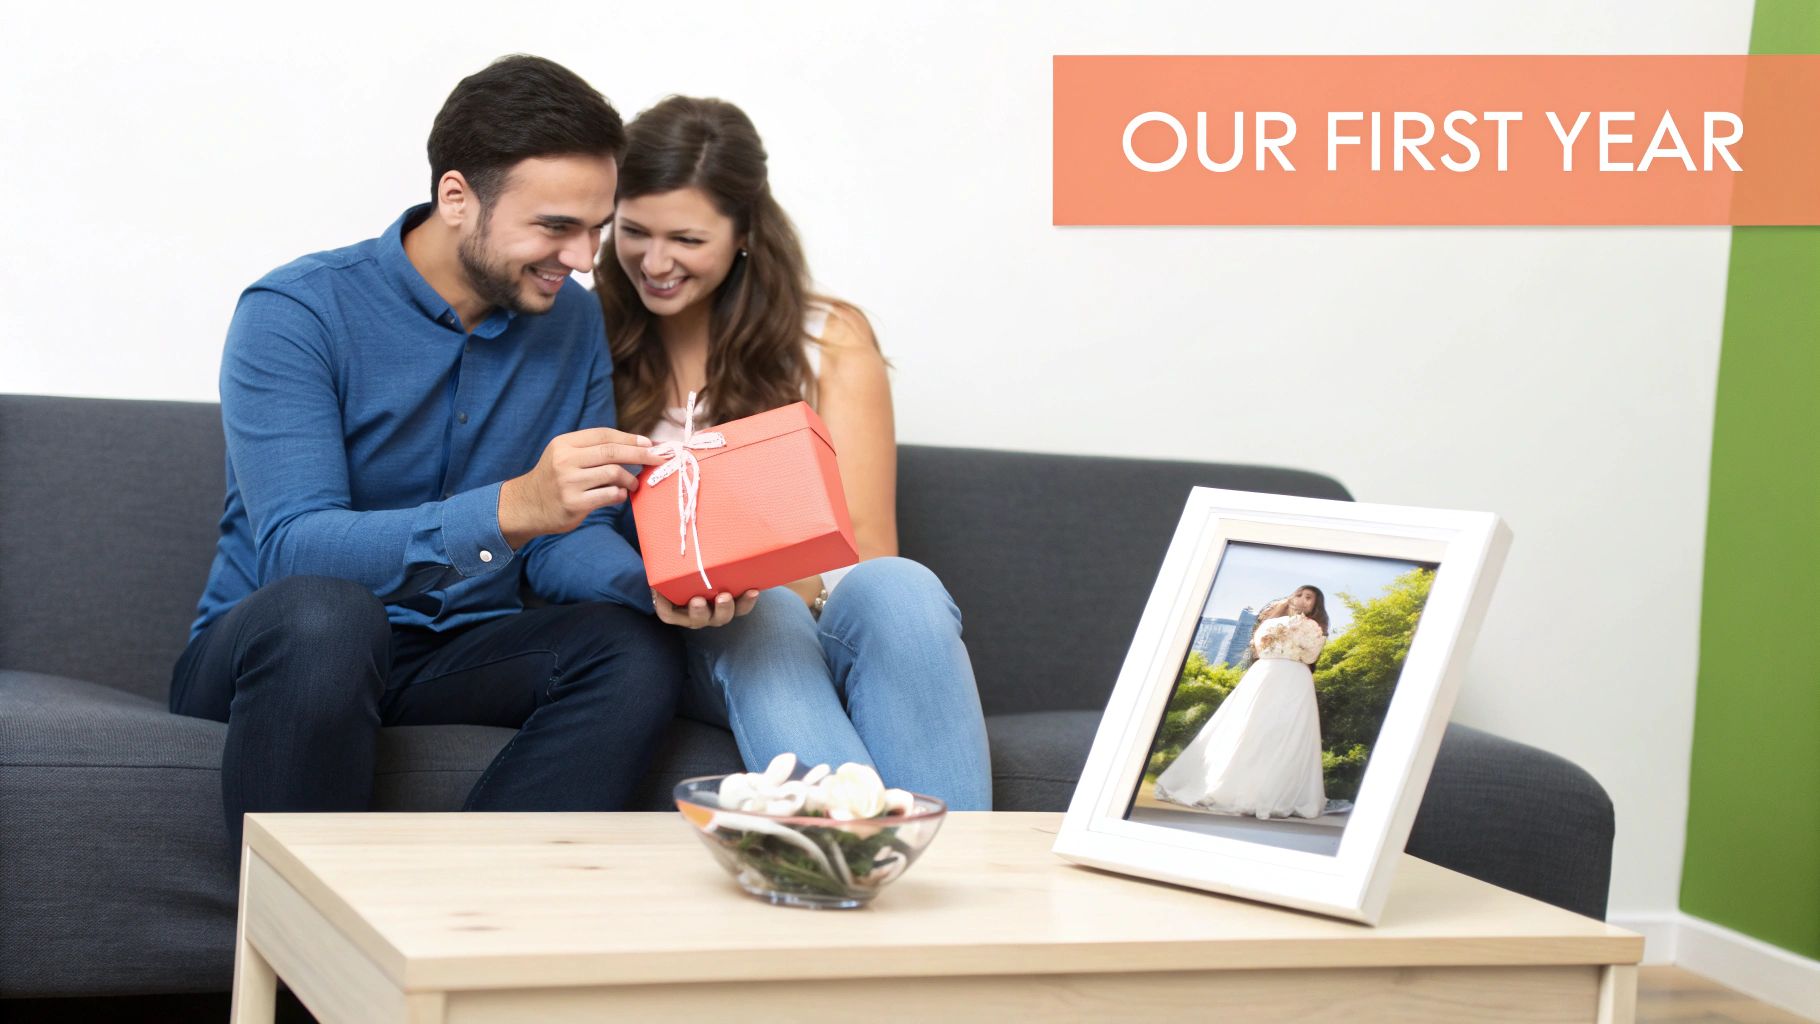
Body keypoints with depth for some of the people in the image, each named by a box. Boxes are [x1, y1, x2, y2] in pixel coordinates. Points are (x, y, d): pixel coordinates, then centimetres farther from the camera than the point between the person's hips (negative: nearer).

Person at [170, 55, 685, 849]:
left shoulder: (572, 322, 5)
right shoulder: (297, 313, -13)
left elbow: (568, 543, 6)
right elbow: (291, 549, -25)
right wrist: (512, 508, -39)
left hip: (458, 661, 5)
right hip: (274, 655, -4)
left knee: (637, 646, -23)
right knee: (323, 611, -38)